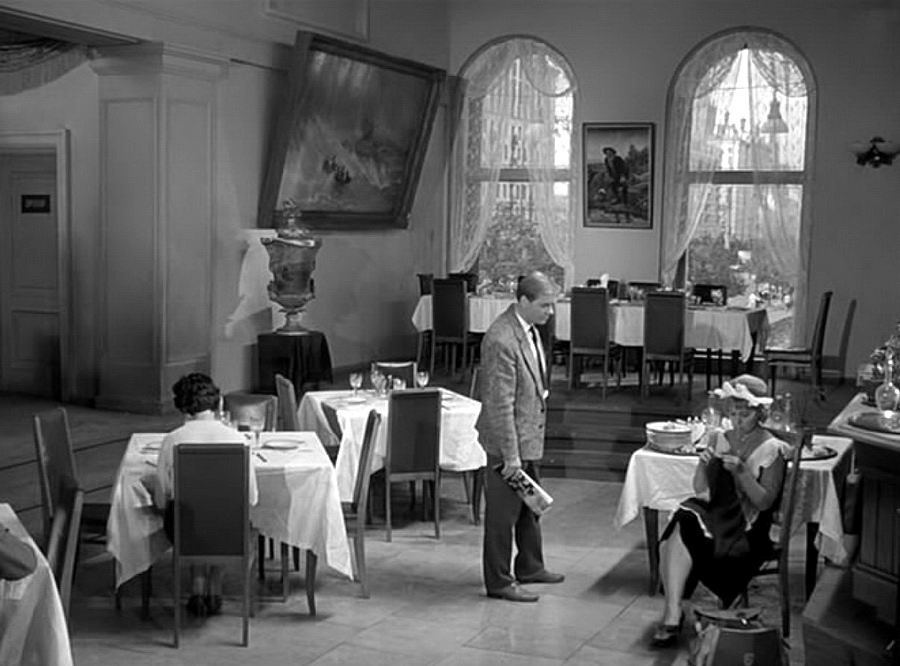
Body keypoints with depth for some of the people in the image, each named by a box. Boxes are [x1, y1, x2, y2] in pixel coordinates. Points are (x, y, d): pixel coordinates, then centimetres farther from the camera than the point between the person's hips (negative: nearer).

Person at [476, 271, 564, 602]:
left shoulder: (530, 329, 4)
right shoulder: (501, 340, -26)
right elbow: (500, 403, -25)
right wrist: (510, 455, -23)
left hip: (530, 435, 10)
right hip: (508, 438, -10)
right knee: (502, 513, 4)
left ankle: (530, 566, 39)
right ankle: (499, 582, 16)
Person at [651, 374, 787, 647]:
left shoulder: (772, 449, -3)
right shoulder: (718, 438, 11)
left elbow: (764, 502, -8)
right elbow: (700, 488, 10)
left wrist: (741, 471, -21)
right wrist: (703, 464, -10)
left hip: (747, 527, -4)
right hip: (714, 513, 4)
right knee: (683, 520, -30)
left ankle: (672, 613, -15)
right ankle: (673, 614, -28)